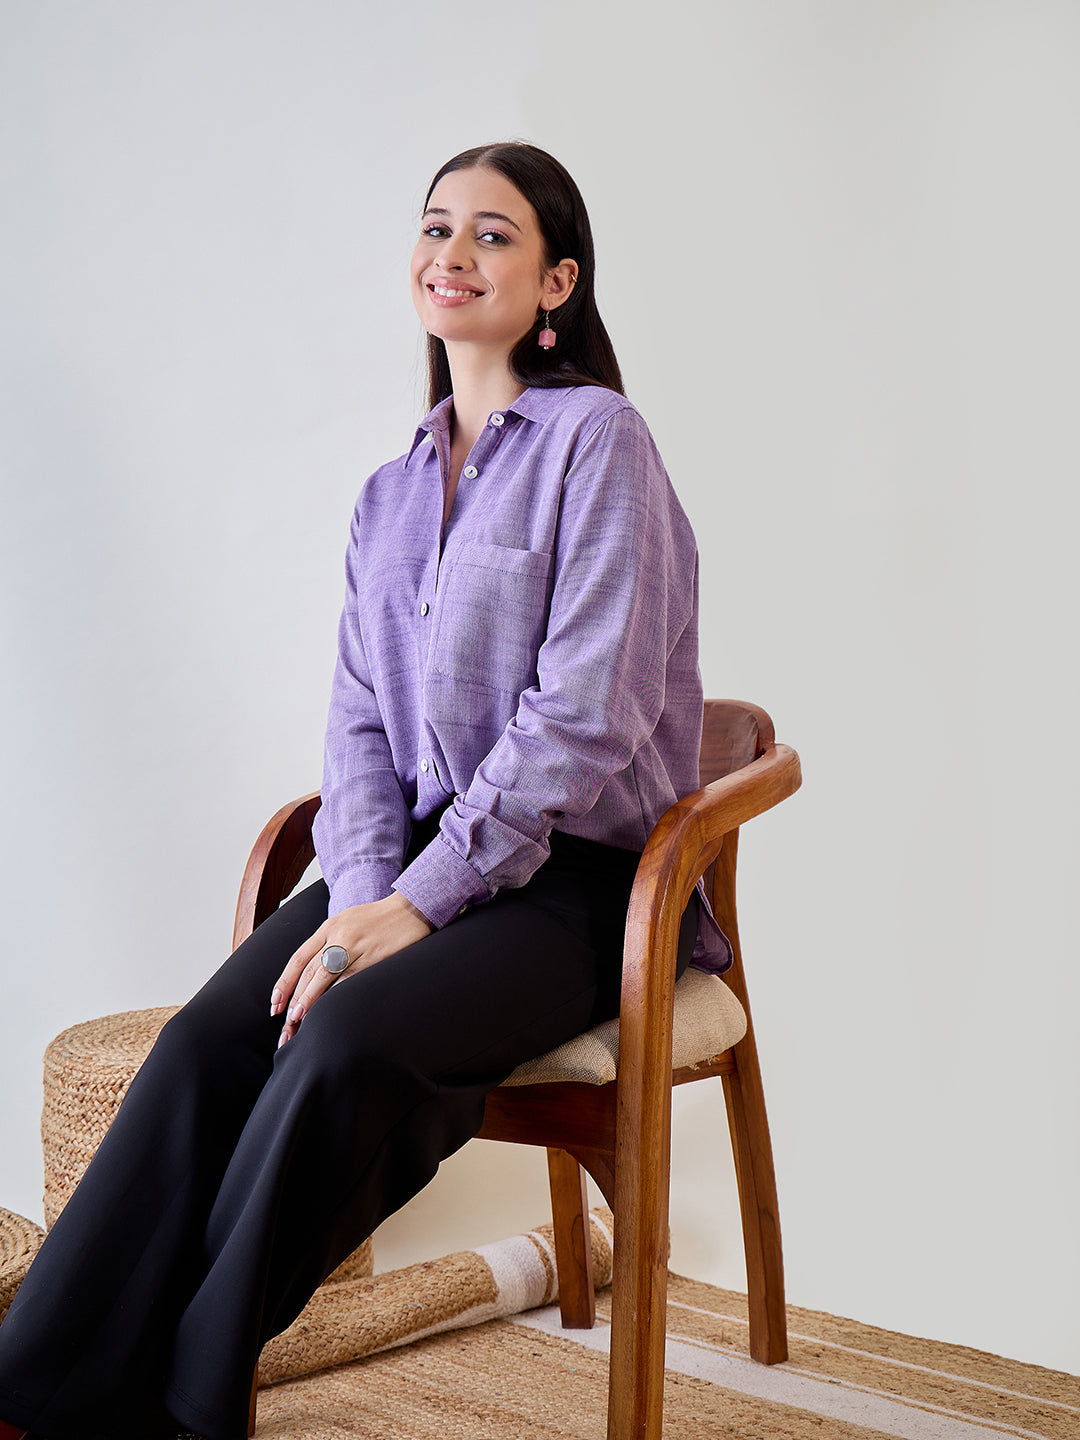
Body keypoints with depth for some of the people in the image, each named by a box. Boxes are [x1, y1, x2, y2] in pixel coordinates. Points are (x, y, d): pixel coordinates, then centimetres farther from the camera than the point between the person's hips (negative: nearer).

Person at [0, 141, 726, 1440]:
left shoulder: (596, 441, -5)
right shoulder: (391, 491, 16)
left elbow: (585, 716, -14)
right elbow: (361, 716, 10)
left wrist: (417, 904, -17)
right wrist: (361, 894, -9)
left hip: (572, 879, -5)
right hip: (414, 870, 6)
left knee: (347, 1044, -31)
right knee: (208, 1040, -21)